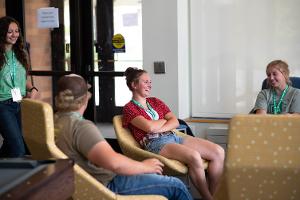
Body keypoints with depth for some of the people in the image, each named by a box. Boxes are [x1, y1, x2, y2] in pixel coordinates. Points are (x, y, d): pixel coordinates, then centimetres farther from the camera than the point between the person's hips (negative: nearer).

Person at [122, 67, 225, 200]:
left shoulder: (155, 101, 24)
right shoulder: (129, 108, 5)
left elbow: (175, 122, 12)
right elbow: (150, 127, -12)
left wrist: (158, 128, -6)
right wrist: (166, 120, 6)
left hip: (173, 137, 7)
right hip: (155, 144, -7)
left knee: (218, 152, -14)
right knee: (194, 157, -35)